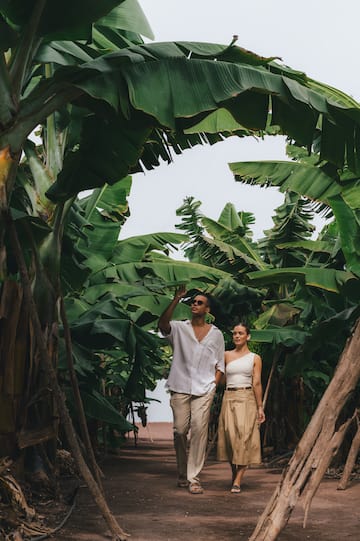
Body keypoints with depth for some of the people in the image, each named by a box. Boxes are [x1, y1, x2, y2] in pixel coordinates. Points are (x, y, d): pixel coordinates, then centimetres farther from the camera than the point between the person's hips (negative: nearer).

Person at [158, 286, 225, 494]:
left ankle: (193, 477, -6)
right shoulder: (180, 328, 7)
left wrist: (214, 385, 1)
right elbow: (163, 324, -17)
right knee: (180, 430, 1)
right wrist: (176, 300, -22)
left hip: (204, 389, 0)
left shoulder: (216, 334, 11)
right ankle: (182, 472, 20)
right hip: (181, 388, 0)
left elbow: (220, 364, 14)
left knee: (199, 430, -10)